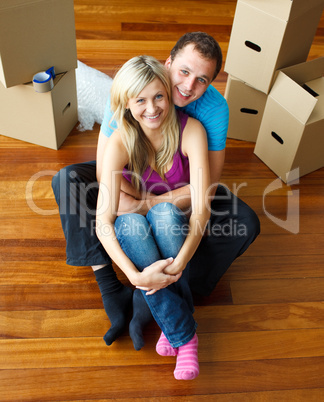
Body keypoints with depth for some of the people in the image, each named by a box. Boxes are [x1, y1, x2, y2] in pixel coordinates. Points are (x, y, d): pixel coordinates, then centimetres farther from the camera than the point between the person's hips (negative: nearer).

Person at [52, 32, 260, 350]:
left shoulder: (214, 108, -25)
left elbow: (207, 184, -28)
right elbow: (105, 172, -28)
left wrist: (142, 204, -40)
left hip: (181, 181, 1)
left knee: (246, 224, -21)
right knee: (67, 180, -24)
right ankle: (109, 287, -25)